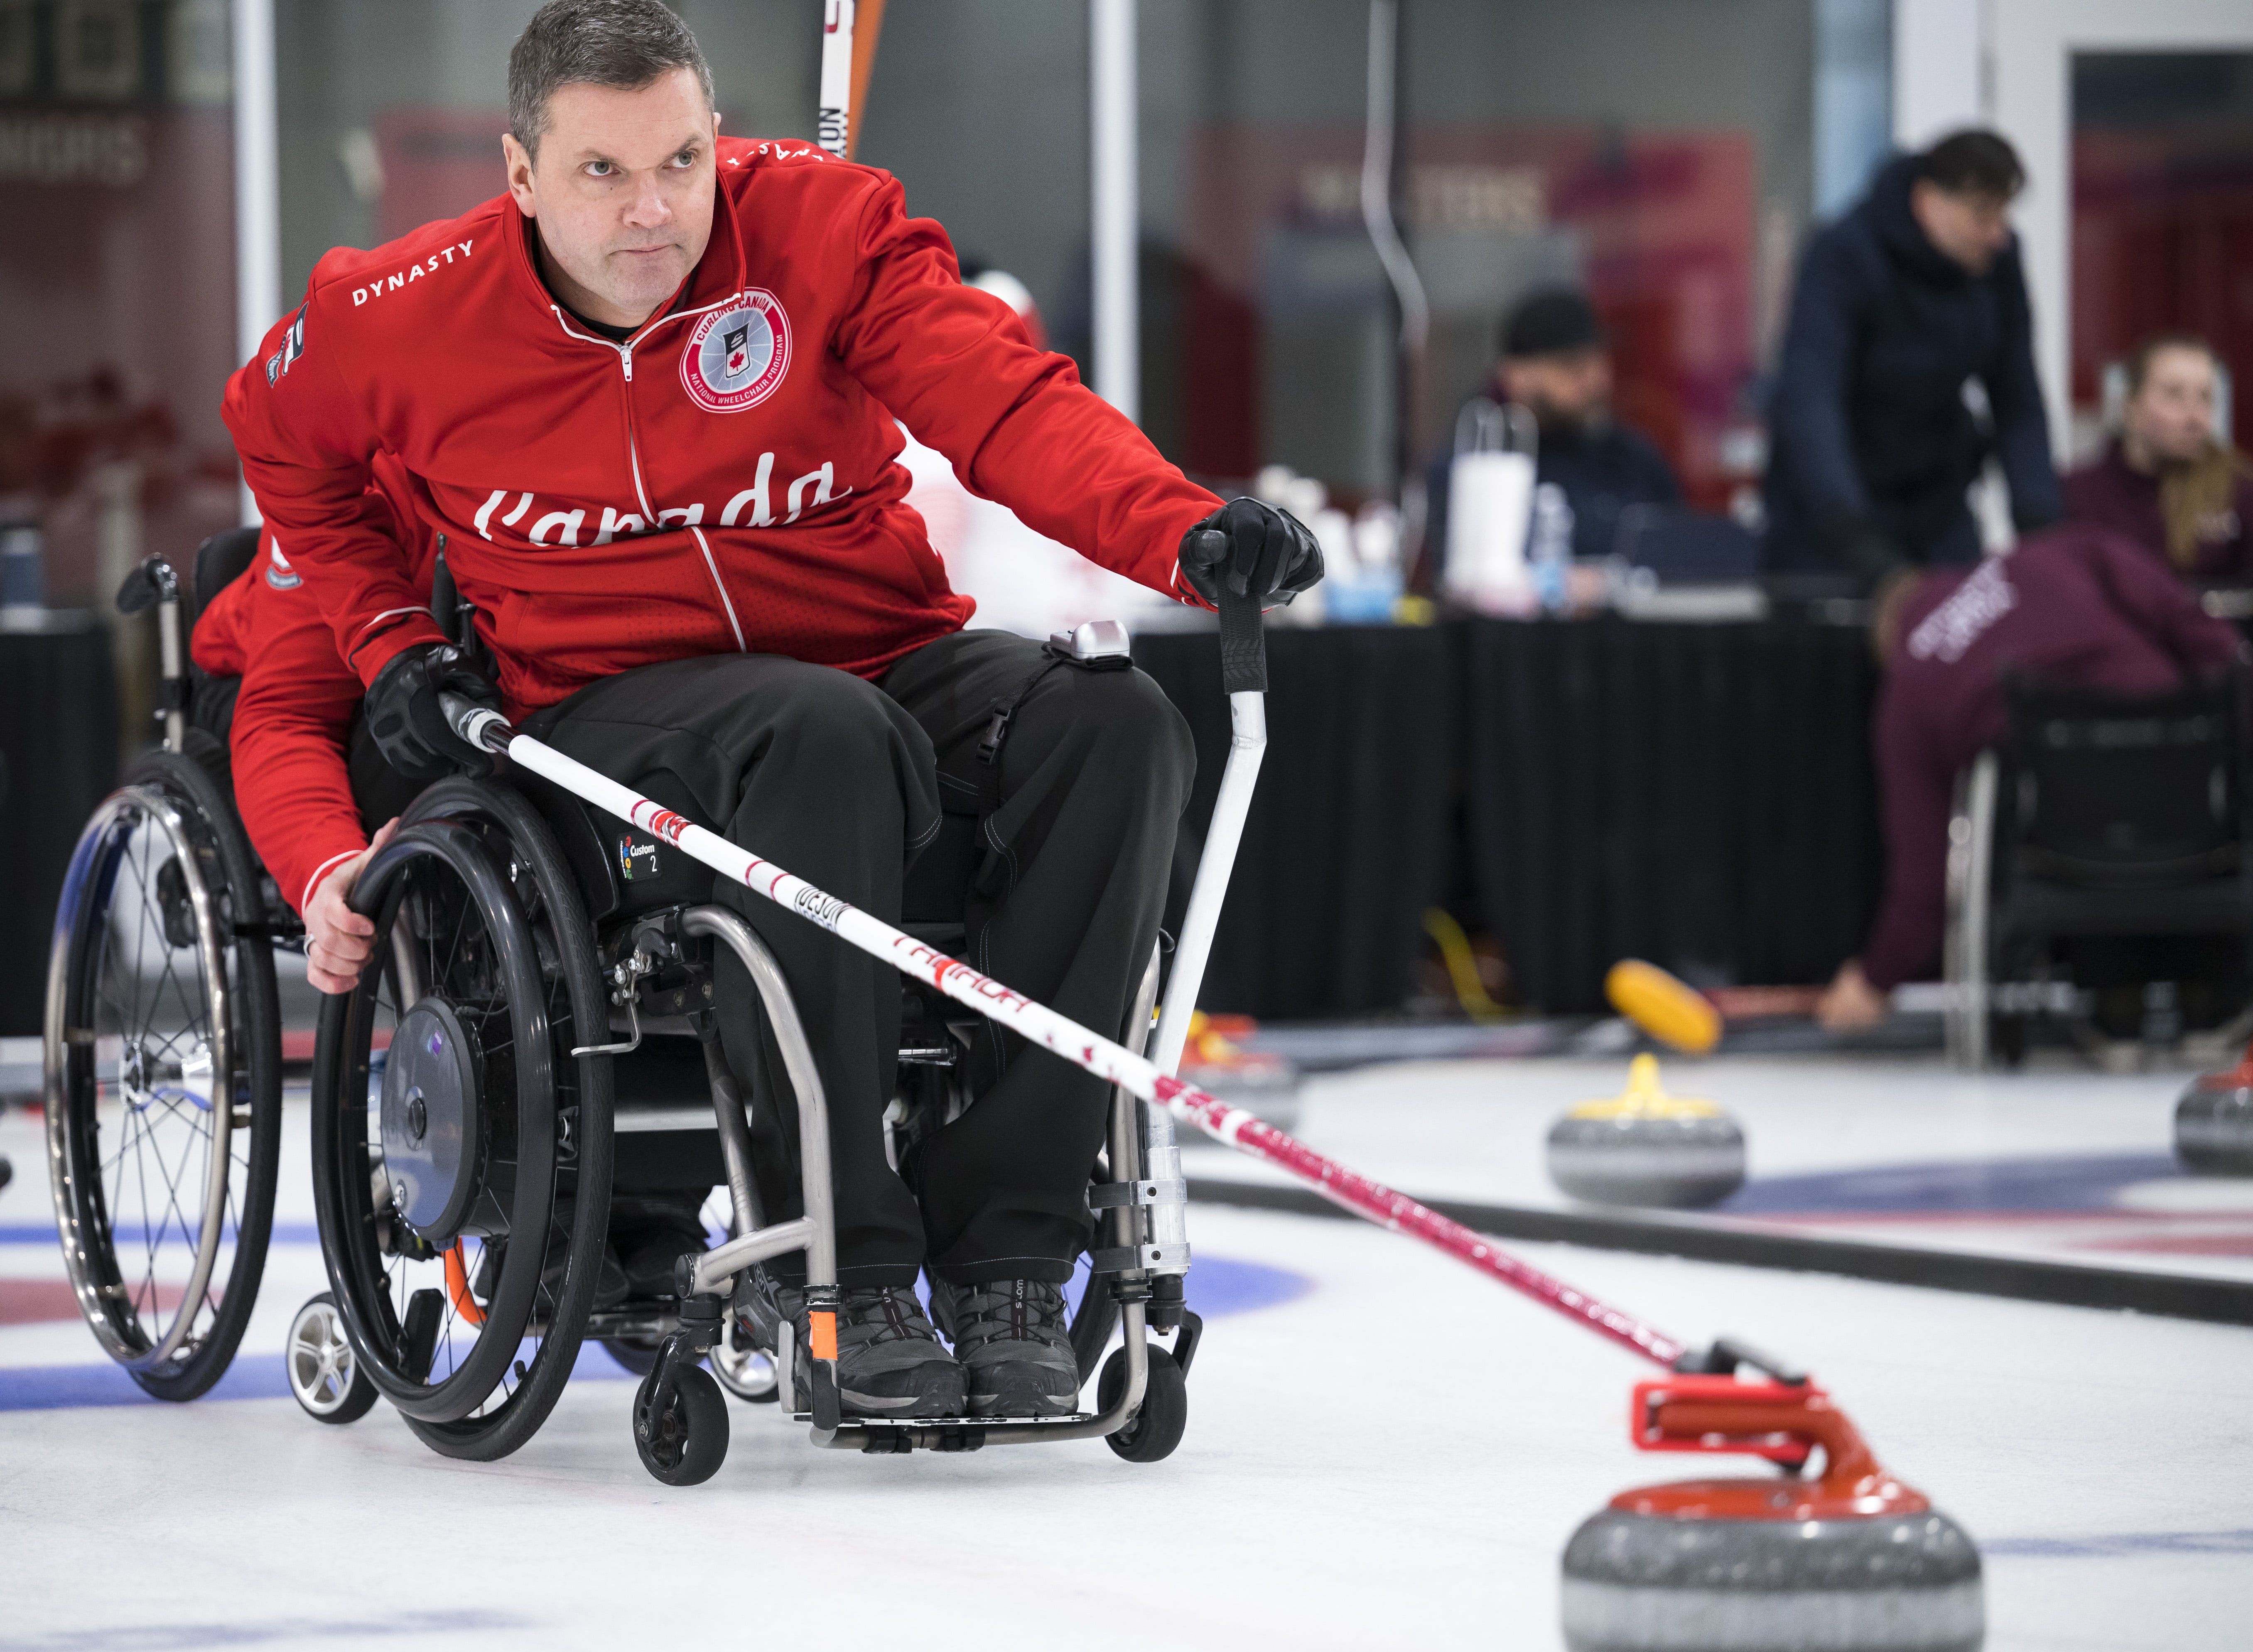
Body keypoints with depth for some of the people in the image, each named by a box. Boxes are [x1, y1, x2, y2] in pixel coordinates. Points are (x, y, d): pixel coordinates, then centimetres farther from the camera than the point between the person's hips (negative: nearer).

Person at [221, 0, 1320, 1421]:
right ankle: (846, 1273, -35)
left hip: (882, 653, 3)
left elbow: (1008, 401, -17)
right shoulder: (412, 318, -5)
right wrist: (389, 636, 8)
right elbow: (284, 445, 18)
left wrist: (1188, 531, -34)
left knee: (1113, 721, -29)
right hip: (615, 706, -2)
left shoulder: (821, 223, -6)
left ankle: (1001, 1259, -29)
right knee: (822, 738, -38)